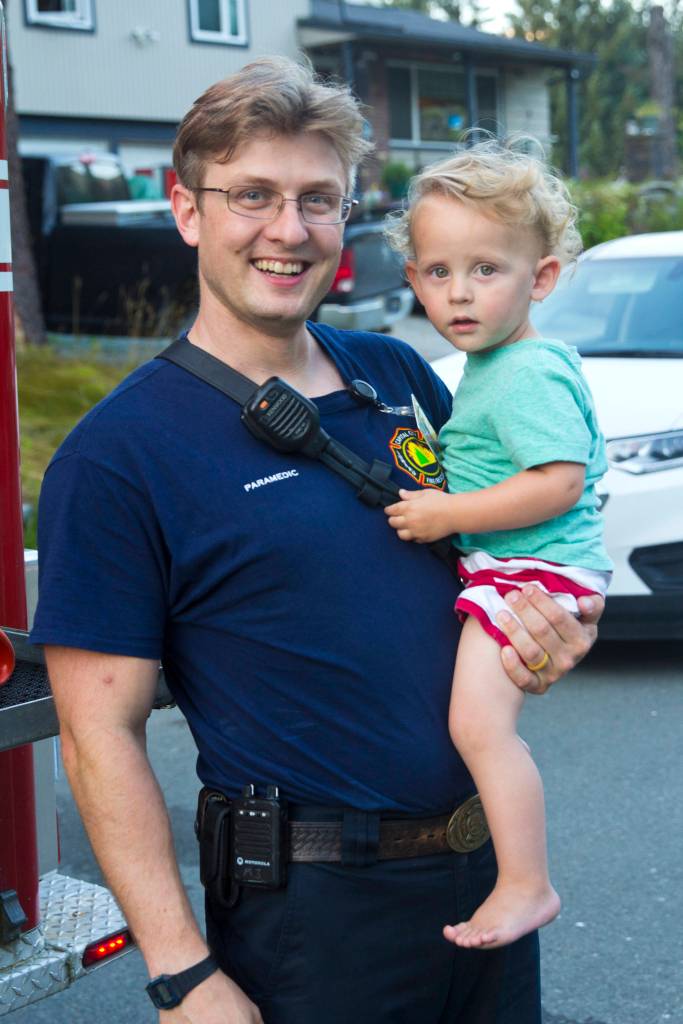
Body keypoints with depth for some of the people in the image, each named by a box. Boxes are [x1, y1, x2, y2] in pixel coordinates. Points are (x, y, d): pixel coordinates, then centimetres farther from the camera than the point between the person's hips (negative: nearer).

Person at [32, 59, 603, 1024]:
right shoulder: (116, 455, -13)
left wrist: (554, 624, -5)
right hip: (312, 902, -5)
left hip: (489, 860, 6)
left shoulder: (398, 374, 4)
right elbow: (101, 737, -15)